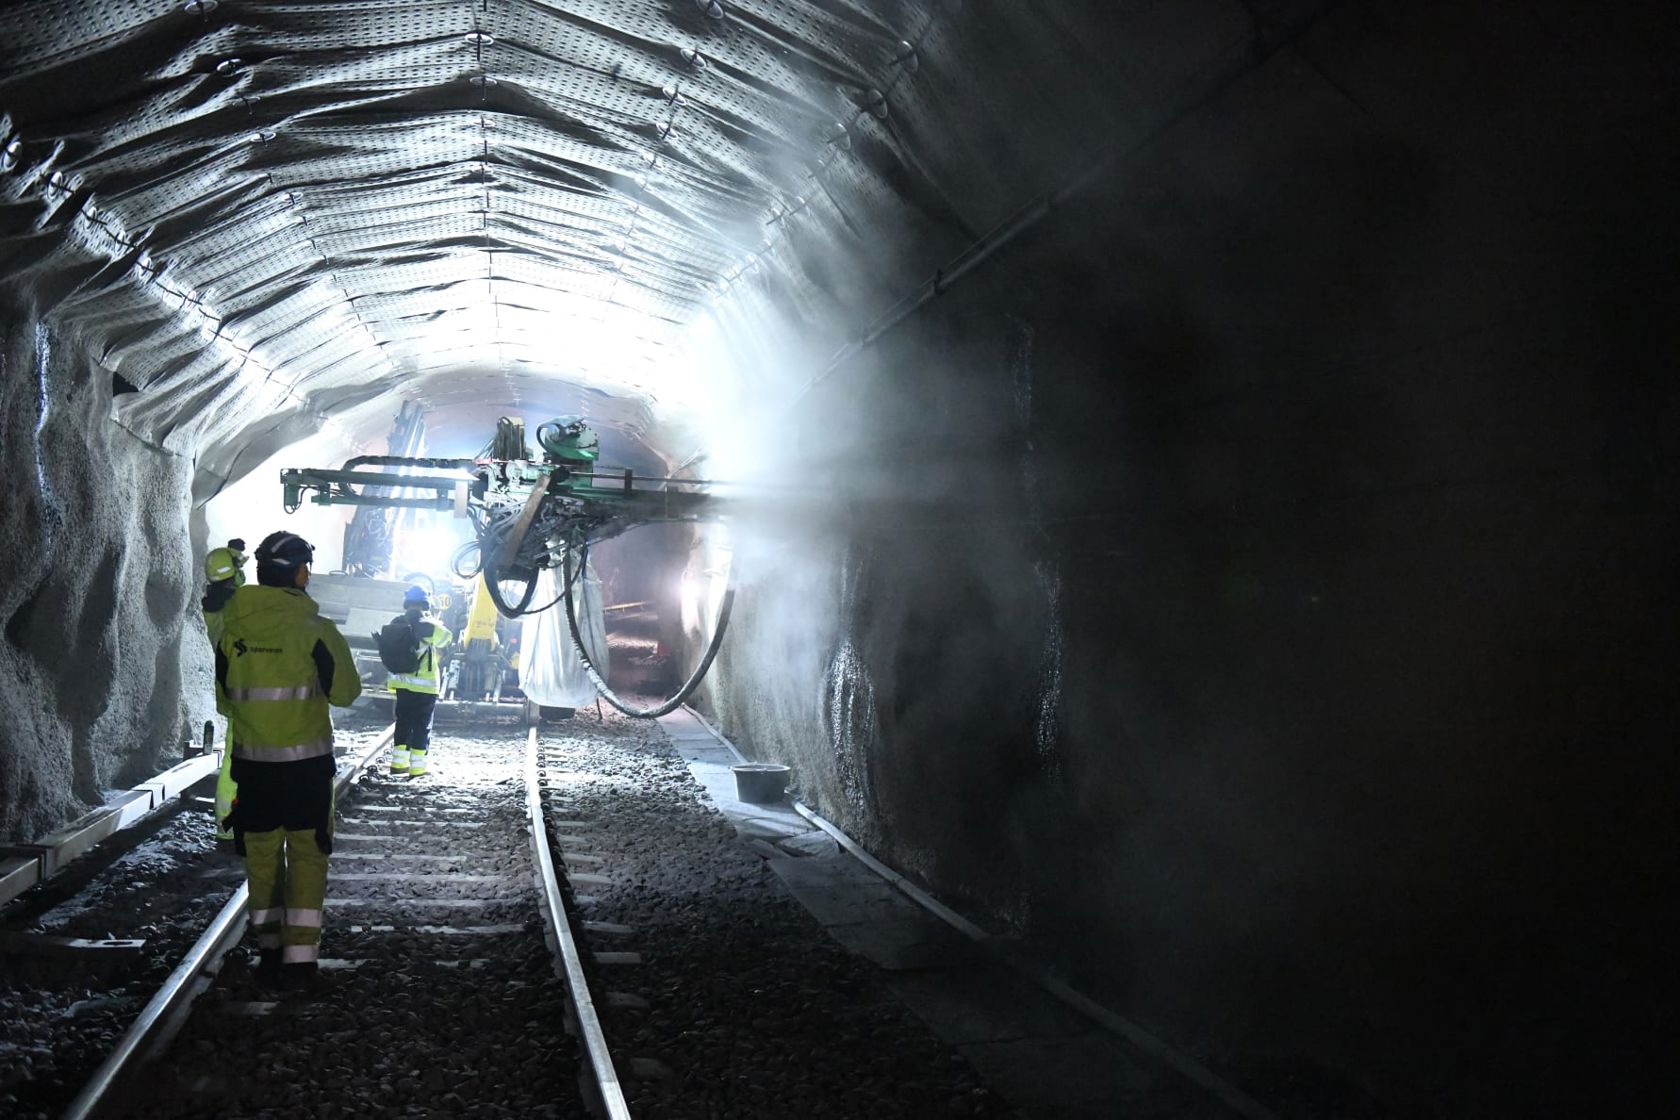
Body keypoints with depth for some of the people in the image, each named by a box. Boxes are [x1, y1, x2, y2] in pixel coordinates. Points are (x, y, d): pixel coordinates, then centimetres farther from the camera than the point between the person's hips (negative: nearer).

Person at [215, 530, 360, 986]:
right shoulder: (316, 630, -13)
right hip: (306, 760, -3)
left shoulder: (233, 629, -2)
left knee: (261, 854, 13)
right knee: (306, 854, 6)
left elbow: (223, 695, 9)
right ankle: (299, 955, 3)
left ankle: (270, 949, 20)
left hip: (251, 760, 3)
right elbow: (345, 692, -4)